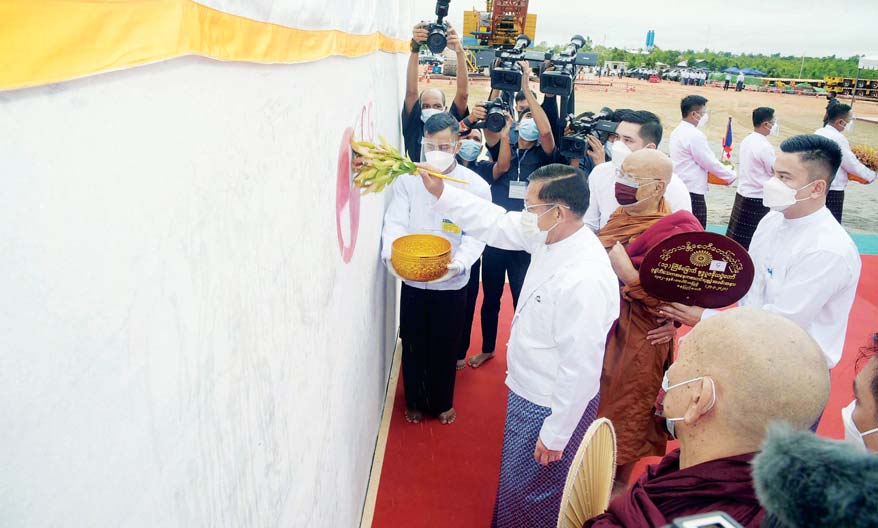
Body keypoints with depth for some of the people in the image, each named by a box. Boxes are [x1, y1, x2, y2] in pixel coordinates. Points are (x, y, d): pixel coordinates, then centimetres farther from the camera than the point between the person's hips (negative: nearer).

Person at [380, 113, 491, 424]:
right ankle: (415, 401, 37)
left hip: (451, 284, -1)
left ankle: (442, 402, 37)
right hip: (413, 281, 1)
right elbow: (395, 222, -8)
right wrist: (391, 253, -27)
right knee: (413, 345, 14)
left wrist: (460, 262, -30)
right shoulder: (408, 179, -3)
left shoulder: (475, 185, -7)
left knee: (446, 347, 13)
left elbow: (475, 234, -11)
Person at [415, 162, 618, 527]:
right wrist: (439, 191, -3)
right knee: (519, 484, 30)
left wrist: (555, 434, -18)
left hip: (552, 407, -8)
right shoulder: (549, 235, -9)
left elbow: (581, 370, -29)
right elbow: (495, 222, 3)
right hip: (528, 390, 8)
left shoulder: (585, 281, -34)